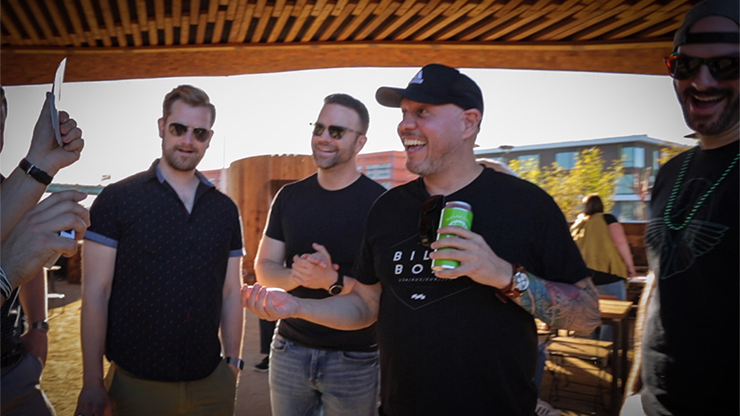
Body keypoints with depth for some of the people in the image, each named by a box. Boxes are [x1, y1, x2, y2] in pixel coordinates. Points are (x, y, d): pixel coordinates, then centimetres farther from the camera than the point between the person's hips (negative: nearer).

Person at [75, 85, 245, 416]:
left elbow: (231, 293, 8)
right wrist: (92, 384, -8)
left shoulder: (225, 209, 5)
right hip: (136, 382, -3)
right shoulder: (117, 199, -5)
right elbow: (96, 293, -7)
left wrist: (233, 362, 6)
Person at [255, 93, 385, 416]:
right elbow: (264, 268, 3)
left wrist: (333, 281, -29)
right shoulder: (289, 196, 3)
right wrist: (297, 276, -17)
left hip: (355, 360, -3)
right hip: (289, 350, 4)